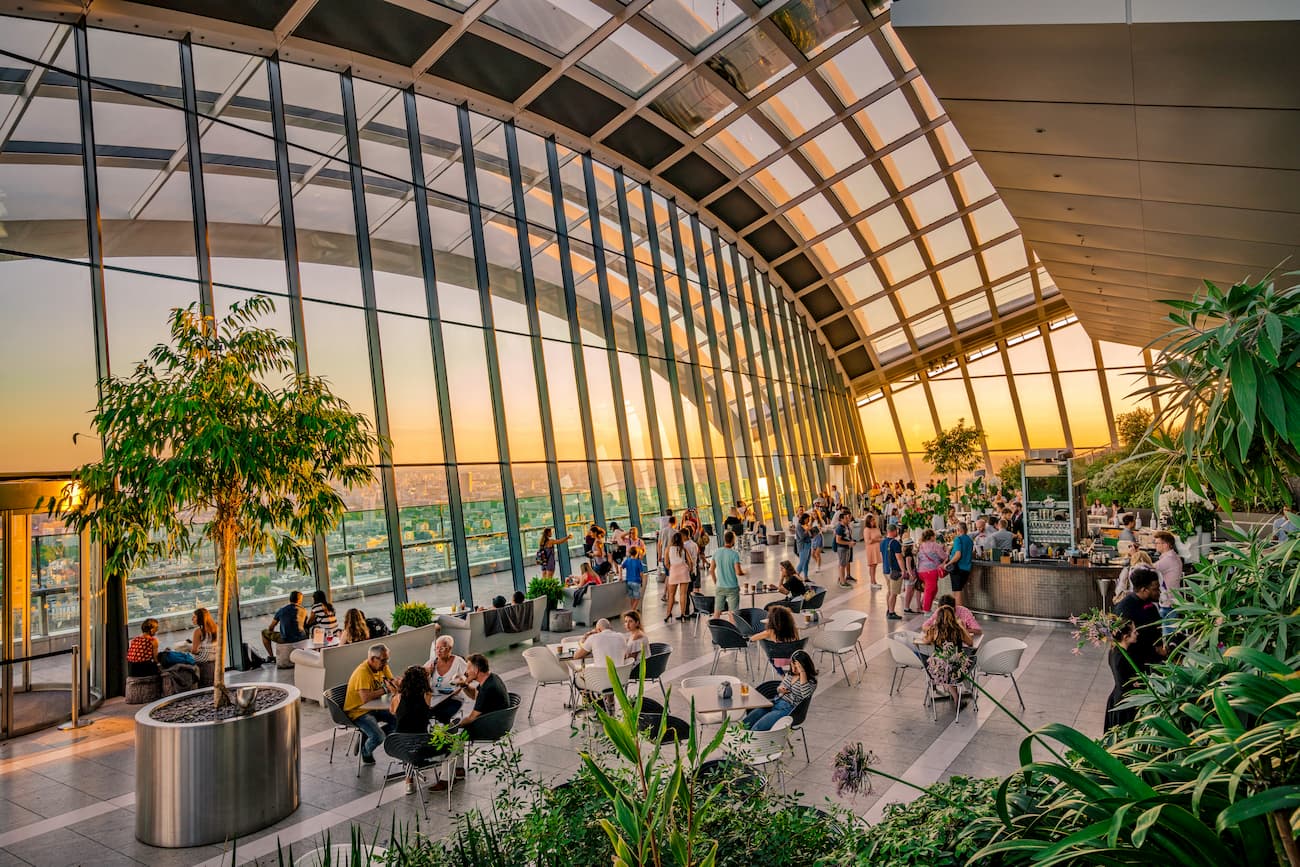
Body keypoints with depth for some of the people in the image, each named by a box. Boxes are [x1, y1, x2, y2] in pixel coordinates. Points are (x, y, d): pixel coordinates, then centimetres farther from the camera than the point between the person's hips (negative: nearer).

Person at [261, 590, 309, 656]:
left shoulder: (281, 610, 1)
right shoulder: (304, 611, 3)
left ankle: (271, 656, 18)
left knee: (264, 632, 22)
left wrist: (271, 635, 32)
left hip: (285, 640, -2)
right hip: (301, 639, 2)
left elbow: (271, 628, 10)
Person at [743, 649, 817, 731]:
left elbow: (805, 694, -29)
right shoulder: (789, 674, 13)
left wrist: (802, 672, -29)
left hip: (788, 709, -7)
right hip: (776, 702, 7)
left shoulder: (811, 681, -7)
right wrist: (779, 690, 2)